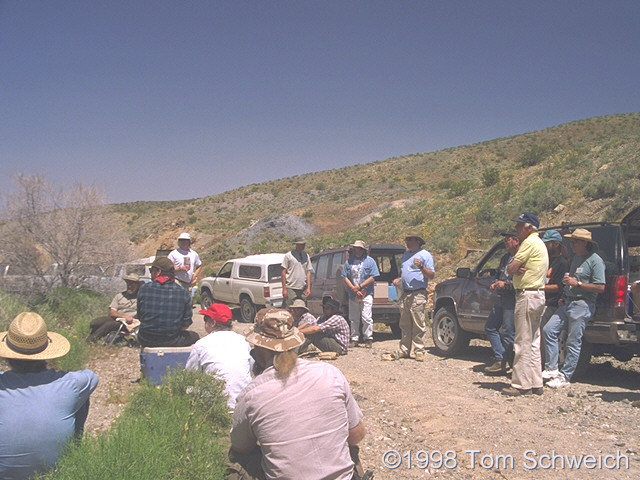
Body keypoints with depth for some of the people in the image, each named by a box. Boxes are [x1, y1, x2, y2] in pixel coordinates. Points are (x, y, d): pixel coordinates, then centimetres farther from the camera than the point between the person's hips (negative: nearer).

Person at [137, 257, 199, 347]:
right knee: (194, 336, 26)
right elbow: (185, 325, -5)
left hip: (146, 340, 2)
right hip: (170, 341, -2)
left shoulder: (144, 289, -6)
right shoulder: (183, 293, -8)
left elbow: (140, 317, 5)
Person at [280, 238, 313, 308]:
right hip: (291, 288, -4)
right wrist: (284, 289, -7)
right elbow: (284, 272, -2)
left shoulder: (306, 256, 12)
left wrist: (308, 287, 4)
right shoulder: (288, 255, -1)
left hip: (303, 289, 5)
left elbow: (308, 272, 12)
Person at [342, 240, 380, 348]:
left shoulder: (370, 261, 2)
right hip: (352, 295, 4)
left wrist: (359, 286, -11)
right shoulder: (349, 262, 11)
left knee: (366, 318, -7)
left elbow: (372, 278, -5)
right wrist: (354, 289, -8)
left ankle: (368, 339, 2)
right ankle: (354, 339, 15)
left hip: (366, 294, -3)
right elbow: (345, 277, 5)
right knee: (353, 319, 8)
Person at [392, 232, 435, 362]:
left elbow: (432, 275, -5)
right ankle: (404, 350, 15)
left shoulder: (425, 255, -1)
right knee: (405, 325, 10)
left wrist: (421, 267, -20)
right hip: (405, 294, 7)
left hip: (418, 295, -7)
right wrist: (398, 279, 11)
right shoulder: (405, 254, 20)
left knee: (418, 325, -6)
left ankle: (419, 351, -2)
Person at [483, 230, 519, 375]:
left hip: (512, 299, -10)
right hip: (501, 298, 10)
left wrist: (505, 284, -18)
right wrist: (495, 284, 10)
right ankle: (500, 359, 14)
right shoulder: (505, 257, 16)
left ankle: (501, 363, 6)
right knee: (490, 327, 11)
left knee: (507, 333, -2)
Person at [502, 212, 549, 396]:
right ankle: (535, 384, 18)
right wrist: (518, 269, -8)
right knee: (533, 343, 13)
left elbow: (510, 269, -18)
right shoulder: (539, 243, 19)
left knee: (523, 343, -6)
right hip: (537, 295, 10)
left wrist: (514, 268, 3)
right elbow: (513, 269, 13)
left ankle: (521, 384, -2)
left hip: (527, 296, -10)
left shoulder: (530, 242, -14)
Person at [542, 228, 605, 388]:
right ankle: (552, 369, 5)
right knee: (549, 330, 0)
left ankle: (565, 377, 4)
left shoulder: (595, 260, -10)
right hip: (567, 302, 9)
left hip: (582, 306, -8)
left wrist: (577, 283, -19)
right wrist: (564, 294, 14)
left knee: (573, 342, -3)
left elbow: (600, 287, -16)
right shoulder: (575, 258, 16)